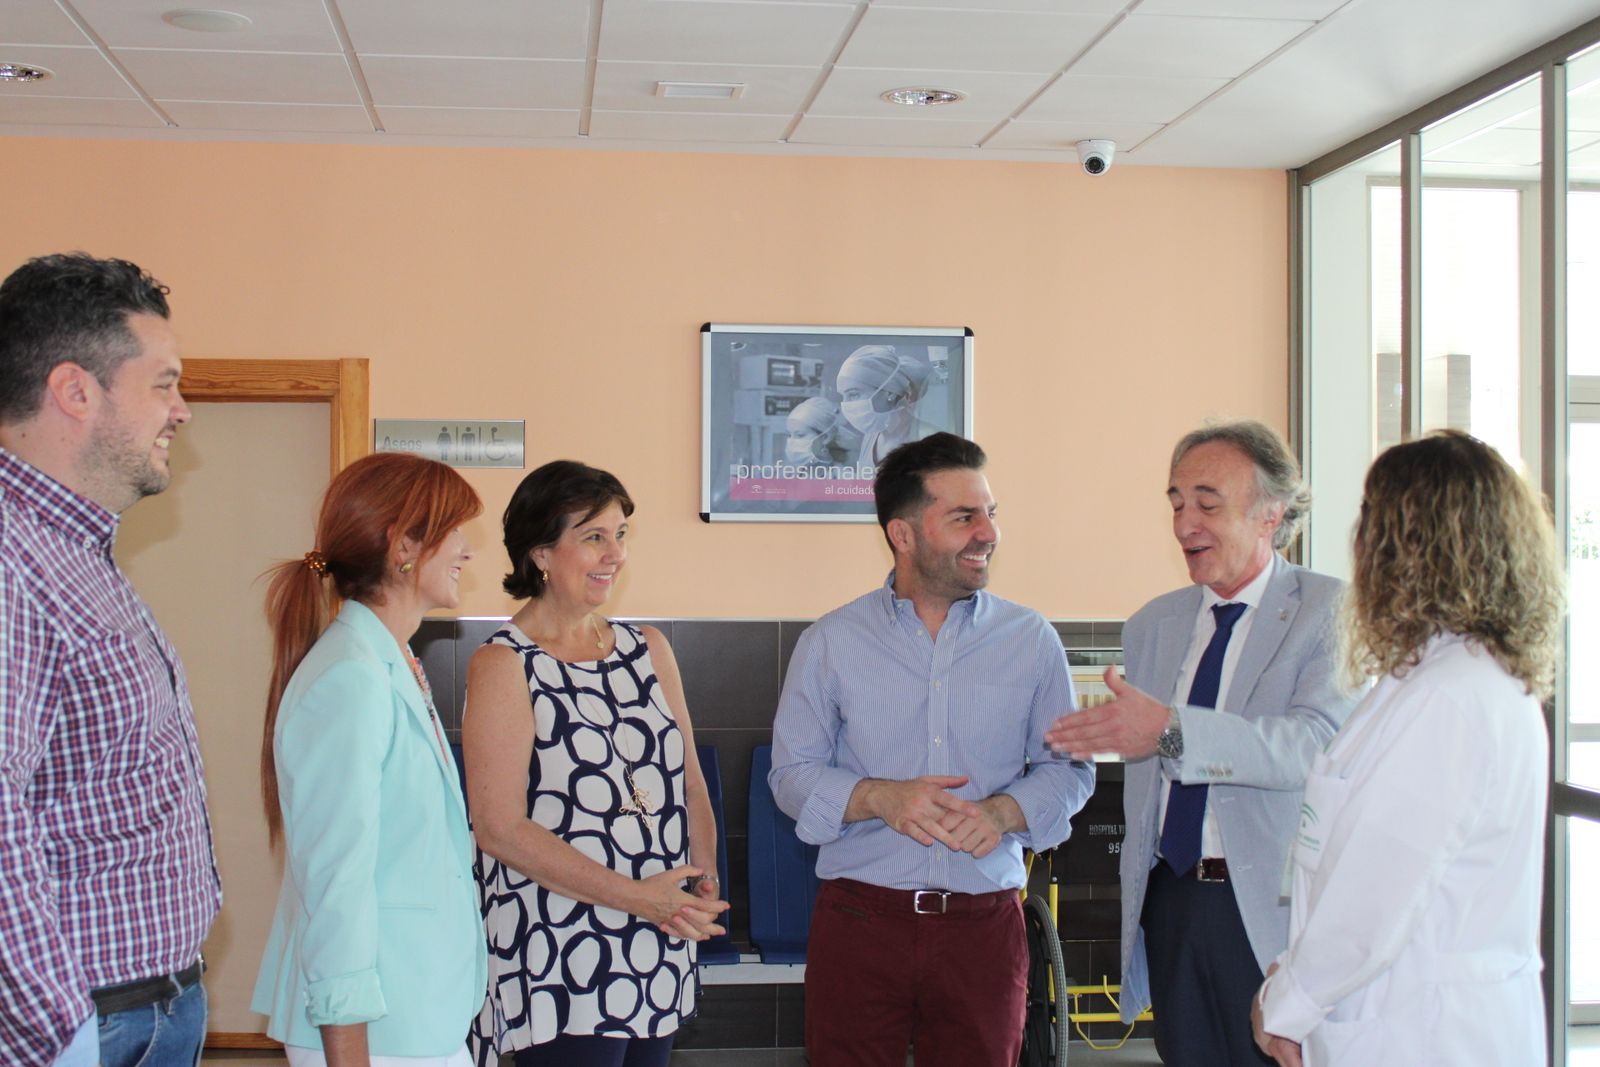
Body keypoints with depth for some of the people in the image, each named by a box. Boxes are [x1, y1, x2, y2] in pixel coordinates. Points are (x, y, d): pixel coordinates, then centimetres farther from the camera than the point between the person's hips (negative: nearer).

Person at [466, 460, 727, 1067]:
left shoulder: (648, 650, 12)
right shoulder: (503, 665, -7)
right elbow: (501, 829, -14)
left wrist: (706, 884, -4)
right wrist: (636, 896, -18)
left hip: (660, 956, 6)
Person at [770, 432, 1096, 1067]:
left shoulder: (1032, 641, 5)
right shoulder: (830, 644, 3)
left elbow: (1069, 768, 7)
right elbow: (791, 773, 2)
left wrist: (1004, 811, -13)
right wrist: (877, 797, -16)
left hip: (984, 927, 1)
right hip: (859, 921, -1)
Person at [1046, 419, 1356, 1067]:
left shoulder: (1330, 613, -6)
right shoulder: (1152, 625, 13)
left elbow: (1317, 745, -23)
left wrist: (1172, 731, -33)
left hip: (1271, 910, -5)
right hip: (1169, 908, 5)